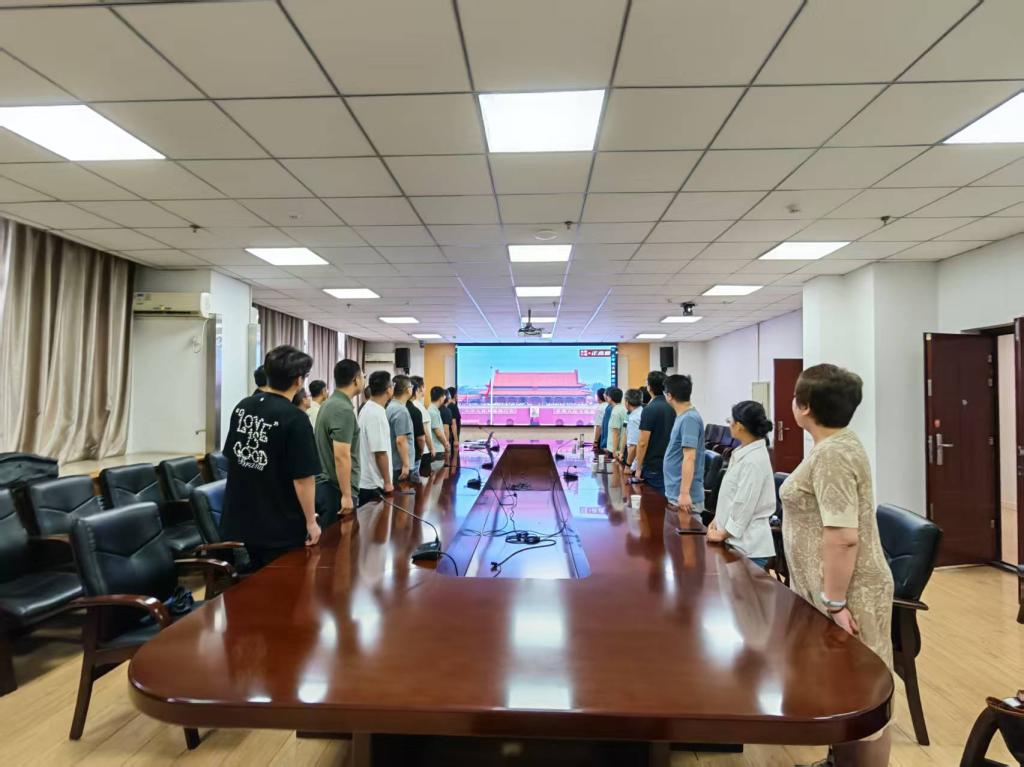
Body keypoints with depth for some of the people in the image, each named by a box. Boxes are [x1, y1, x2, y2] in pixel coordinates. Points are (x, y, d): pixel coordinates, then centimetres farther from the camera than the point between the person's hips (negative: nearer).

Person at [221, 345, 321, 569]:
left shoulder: (242, 407, 0)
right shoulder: (295, 419, -21)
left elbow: (231, 457, 11)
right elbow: (303, 478, -20)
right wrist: (311, 521, -9)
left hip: (241, 519, 7)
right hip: (279, 528, -7)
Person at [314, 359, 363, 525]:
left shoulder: (329, 404, 10)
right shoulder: (344, 410, -20)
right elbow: (341, 456, -24)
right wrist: (346, 495, -21)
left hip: (324, 484, 9)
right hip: (336, 488, -9)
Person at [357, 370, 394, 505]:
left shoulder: (368, 408, 9)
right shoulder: (377, 414, -21)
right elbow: (380, 453, -22)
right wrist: (387, 481, -14)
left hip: (367, 481, 9)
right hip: (373, 484, -9)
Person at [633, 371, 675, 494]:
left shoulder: (650, 409, -16)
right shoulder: (672, 408, 6)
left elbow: (643, 443, -17)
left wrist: (638, 468, -9)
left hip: (653, 467, -7)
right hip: (669, 465, 7)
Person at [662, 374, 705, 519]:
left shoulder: (689, 419, -19)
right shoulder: (683, 416, 11)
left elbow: (689, 457, -25)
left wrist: (684, 493, -27)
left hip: (684, 496, -9)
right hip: (674, 493, 9)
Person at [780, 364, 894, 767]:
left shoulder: (833, 454, -23)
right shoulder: (834, 446, 10)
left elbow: (844, 536, -27)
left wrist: (835, 602, -22)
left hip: (848, 595, -10)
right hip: (831, 589, 10)